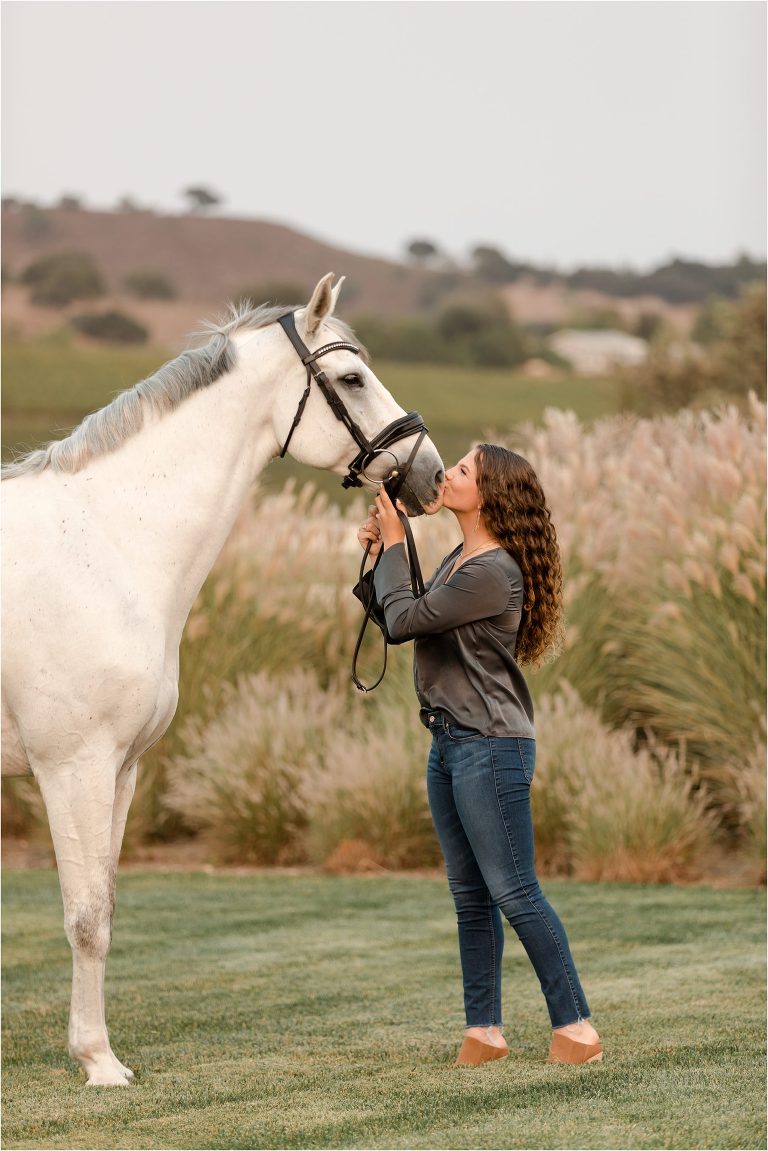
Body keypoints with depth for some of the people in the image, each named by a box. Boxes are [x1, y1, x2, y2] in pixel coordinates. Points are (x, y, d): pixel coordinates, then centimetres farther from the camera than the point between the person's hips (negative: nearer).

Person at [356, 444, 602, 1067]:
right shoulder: (459, 561, 12)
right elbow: (405, 620, 19)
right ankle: (484, 1030, 16)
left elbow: (403, 619, -15)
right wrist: (382, 550, 11)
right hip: (450, 742, 10)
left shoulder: (494, 572, -19)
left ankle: (576, 1027, -2)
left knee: (516, 893, -8)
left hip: (491, 747, -10)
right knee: (471, 897, 11)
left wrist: (393, 546, -2)